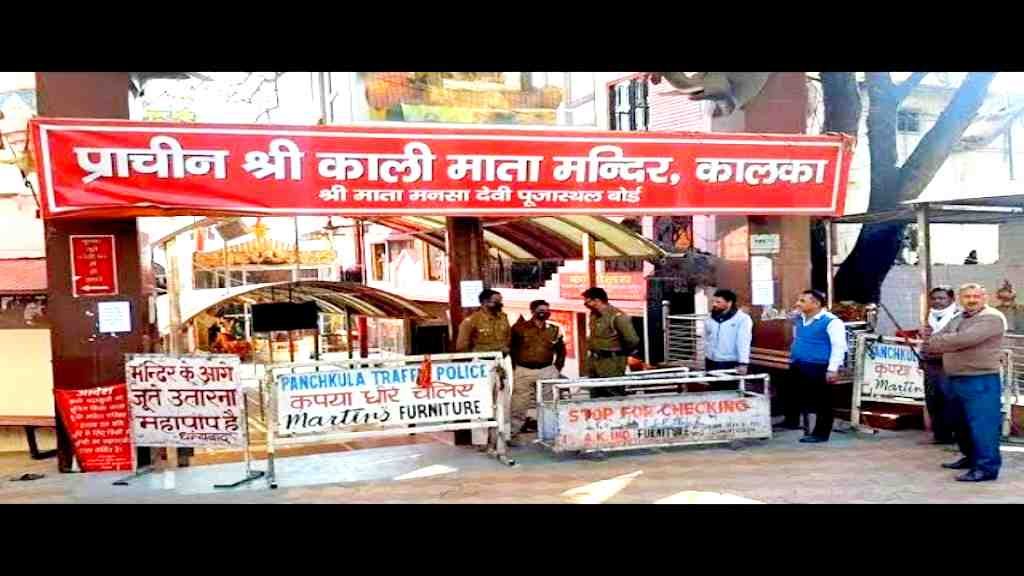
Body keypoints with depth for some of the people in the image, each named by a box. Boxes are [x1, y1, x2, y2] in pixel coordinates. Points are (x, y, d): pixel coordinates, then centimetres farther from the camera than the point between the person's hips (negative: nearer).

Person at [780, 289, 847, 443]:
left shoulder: (831, 322, -12)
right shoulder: (798, 319, 11)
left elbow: (839, 347, -15)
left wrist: (833, 369, -20)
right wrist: (793, 359, 22)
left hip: (819, 368, -8)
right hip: (797, 367, 8)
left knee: (821, 401, 2)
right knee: (792, 396, 15)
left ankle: (821, 433, 10)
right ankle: (791, 422, 32)